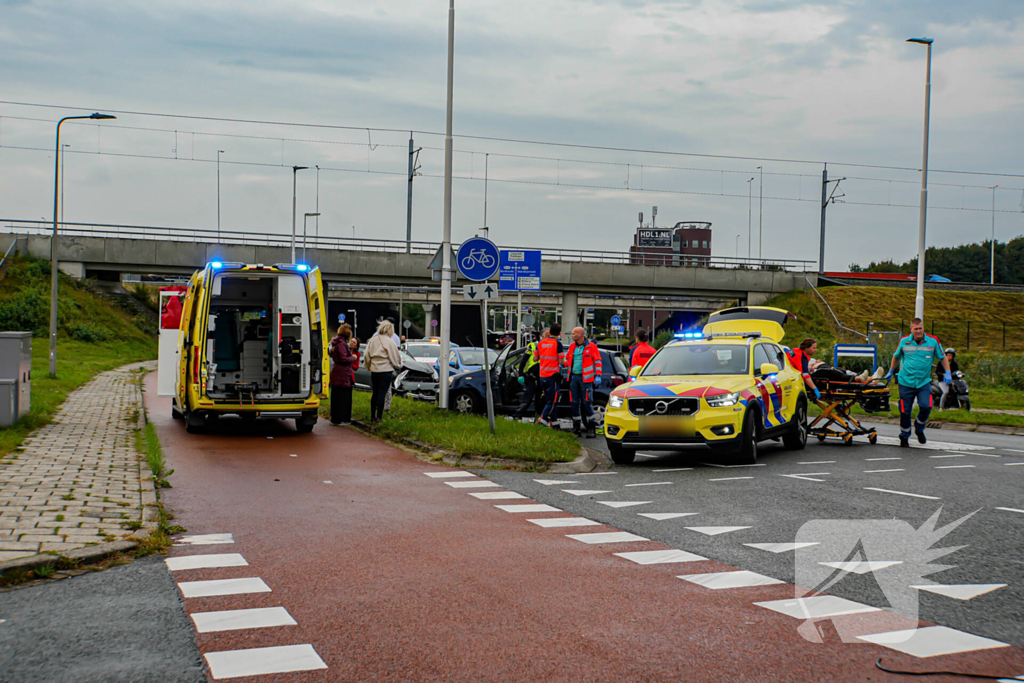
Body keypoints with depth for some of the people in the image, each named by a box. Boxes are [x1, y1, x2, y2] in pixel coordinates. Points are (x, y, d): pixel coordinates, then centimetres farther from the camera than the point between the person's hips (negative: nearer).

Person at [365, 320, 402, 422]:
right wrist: (398, 365, 15)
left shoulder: (372, 340, 6)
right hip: (386, 371, -5)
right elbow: (395, 358, -4)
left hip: (374, 371, 5)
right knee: (382, 394, -1)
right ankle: (379, 417, 1)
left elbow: (367, 355, 10)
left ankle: (372, 416, 16)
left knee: (375, 393, 12)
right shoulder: (390, 342, -9)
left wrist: (369, 366, 24)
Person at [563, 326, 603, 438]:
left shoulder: (591, 346, -2)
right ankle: (576, 427, 14)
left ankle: (591, 428, 1)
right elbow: (567, 359, 24)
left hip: (585, 378, -5)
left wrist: (598, 376, -8)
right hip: (574, 377, 5)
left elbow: (598, 361, 0)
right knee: (574, 403, 6)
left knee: (587, 403, -7)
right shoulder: (572, 346, 13)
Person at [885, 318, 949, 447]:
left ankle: (919, 429, 12)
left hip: (924, 382, 0)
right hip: (906, 382, 0)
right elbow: (896, 356, 19)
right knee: (905, 411, 2)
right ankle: (904, 437, 22)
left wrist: (948, 372, -2)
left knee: (926, 406, -18)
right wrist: (891, 372, 24)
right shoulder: (904, 341, 1)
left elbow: (942, 357, 9)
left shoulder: (933, 341, -2)